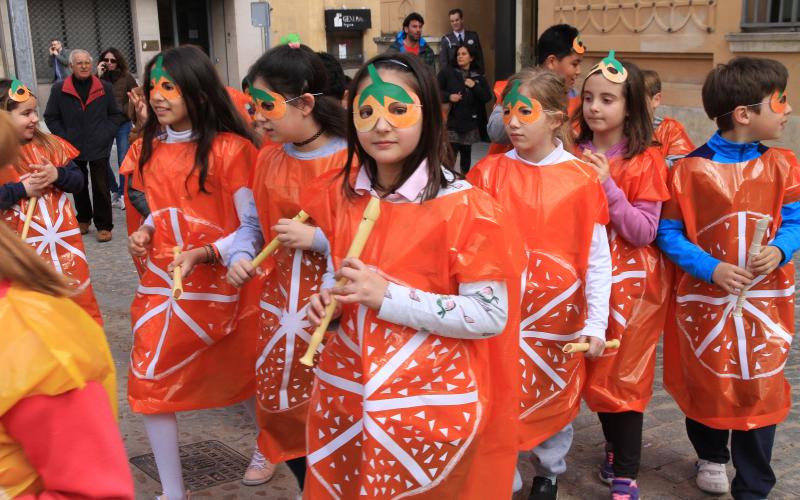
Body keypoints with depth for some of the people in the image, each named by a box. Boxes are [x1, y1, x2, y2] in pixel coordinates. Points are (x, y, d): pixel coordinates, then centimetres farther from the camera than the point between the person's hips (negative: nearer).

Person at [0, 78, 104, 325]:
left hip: (64, 242, 4)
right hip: (24, 250, -4)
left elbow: (78, 181, 6)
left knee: (79, 299, 15)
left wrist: (57, 175, -12)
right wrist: (22, 189, -19)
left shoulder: (49, 144, 3)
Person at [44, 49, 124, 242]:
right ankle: (83, 219, 31)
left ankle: (104, 226, 8)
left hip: (99, 147, -1)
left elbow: (116, 115, 7)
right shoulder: (59, 89, -1)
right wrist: (64, 137, -5)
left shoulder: (105, 88, 1)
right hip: (73, 147, 1)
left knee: (101, 187, 0)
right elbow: (51, 117, 4)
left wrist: (106, 134, -5)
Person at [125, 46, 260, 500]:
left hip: (220, 281, -5)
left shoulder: (229, 149, -15)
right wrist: (146, 232, -3)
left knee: (247, 373, 13)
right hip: (162, 281, 5)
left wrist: (201, 254, -26)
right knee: (150, 380, 0)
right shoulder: (149, 148, 5)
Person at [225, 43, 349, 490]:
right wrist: (240, 257, -5)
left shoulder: (350, 162, -18)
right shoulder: (268, 160, 5)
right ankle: (308, 485, 43)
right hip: (279, 302, 7)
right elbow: (253, 223, 13)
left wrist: (316, 239, -23)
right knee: (281, 404, 18)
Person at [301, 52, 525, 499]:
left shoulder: (463, 206, -16)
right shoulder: (339, 194, 2)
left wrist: (388, 296, -24)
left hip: (430, 399, -5)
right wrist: (328, 299, -6)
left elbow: (491, 316, -18)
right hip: (347, 389, 5)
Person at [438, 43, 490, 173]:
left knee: (466, 153, 13)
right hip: (451, 121, -3)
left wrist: (474, 86, -10)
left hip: (469, 122, 3)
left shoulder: (478, 77, 8)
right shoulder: (447, 72, 0)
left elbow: (487, 97, 2)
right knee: (450, 154, -13)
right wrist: (448, 97, -15)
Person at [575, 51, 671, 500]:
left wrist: (608, 187, -24)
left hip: (629, 283, -5)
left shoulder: (645, 161, -12)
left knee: (624, 375, 1)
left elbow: (644, 232, -17)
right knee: (595, 372, 14)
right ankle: (616, 449, 35)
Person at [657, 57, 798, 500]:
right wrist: (710, 268, -19)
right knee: (705, 382, 13)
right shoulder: (689, 169, -11)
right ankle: (710, 455, 42)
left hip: (763, 298, 2)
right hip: (704, 297, -2)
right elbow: (669, 233, -7)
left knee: (759, 386, 3)